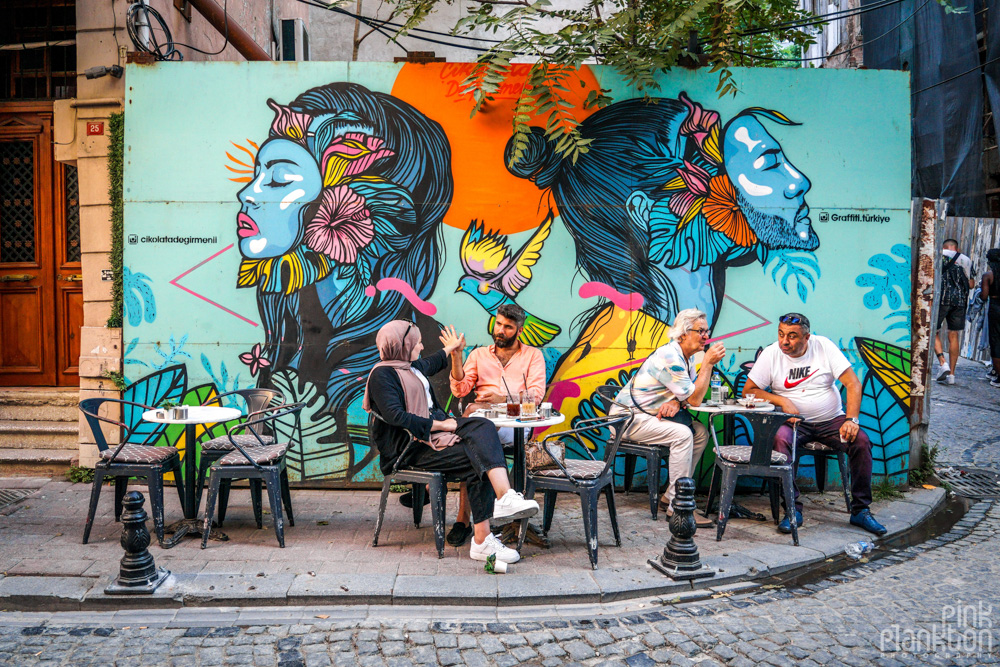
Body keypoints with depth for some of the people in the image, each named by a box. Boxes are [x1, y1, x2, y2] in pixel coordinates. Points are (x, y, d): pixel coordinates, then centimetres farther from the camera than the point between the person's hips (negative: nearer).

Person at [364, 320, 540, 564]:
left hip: (433, 427, 9)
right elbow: (396, 417, -23)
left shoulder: (411, 366, 20)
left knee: (483, 427, -20)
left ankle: (505, 497, -36)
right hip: (410, 446, -9)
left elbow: (430, 364, 46)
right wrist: (441, 425, -19)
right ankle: (482, 542, -30)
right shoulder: (382, 375, -10)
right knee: (478, 463, -25)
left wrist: (450, 348, 63)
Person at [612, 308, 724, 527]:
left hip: (649, 416, 10)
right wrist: (708, 362, -19)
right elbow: (695, 398, -22)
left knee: (700, 432, -1)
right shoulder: (669, 357, -23)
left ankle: (669, 496, 3)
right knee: (681, 434, -28)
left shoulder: (686, 356, 8)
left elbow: (691, 392, 7)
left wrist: (676, 402, -15)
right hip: (629, 419, -10)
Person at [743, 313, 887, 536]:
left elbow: (853, 383, -6)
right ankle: (793, 510, -22)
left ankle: (860, 510, -6)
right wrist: (782, 401, -15)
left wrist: (851, 420, -18)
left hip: (832, 420, 2)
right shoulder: (771, 354, -5)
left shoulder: (824, 346, -4)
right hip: (796, 423, -1)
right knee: (780, 439, -33)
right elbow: (748, 391, -3)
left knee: (861, 441, -23)